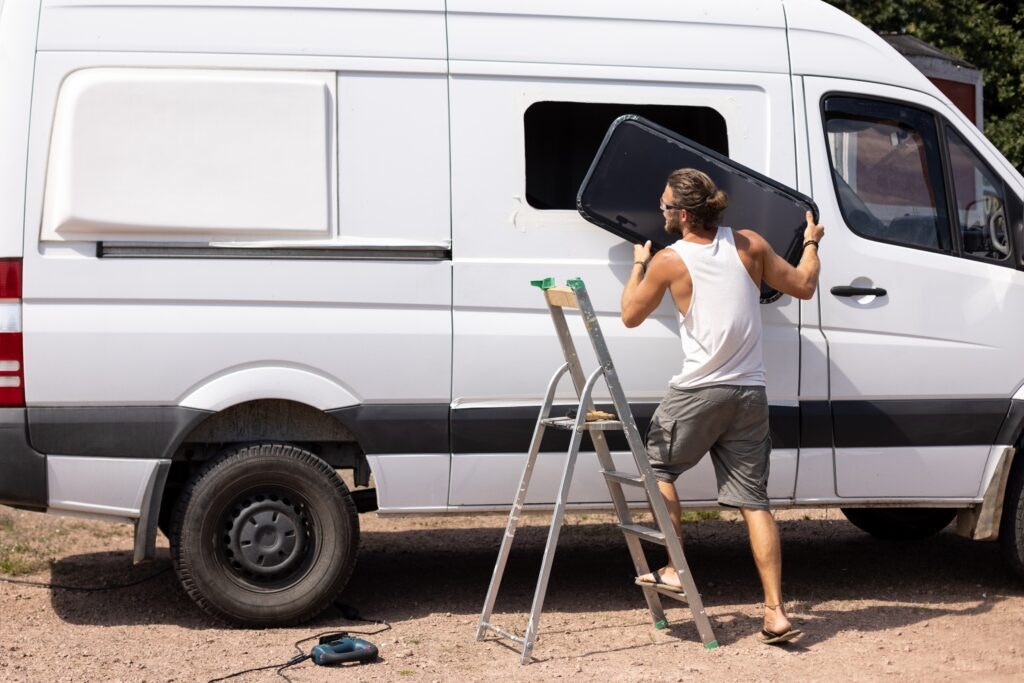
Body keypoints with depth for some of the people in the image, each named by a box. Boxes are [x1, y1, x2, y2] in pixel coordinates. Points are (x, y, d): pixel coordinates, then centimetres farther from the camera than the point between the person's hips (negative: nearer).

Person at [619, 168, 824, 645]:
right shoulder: (750, 245, 3)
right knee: (753, 501, 5)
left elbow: (631, 315, 8)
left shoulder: (669, 261, -6)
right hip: (749, 394, 4)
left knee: (658, 466, 20)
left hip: (698, 391, -4)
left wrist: (638, 266, 23)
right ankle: (775, 613, 1)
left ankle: (675, 569, 16)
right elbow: (803, 286, 14)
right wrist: (811, 243, 32)